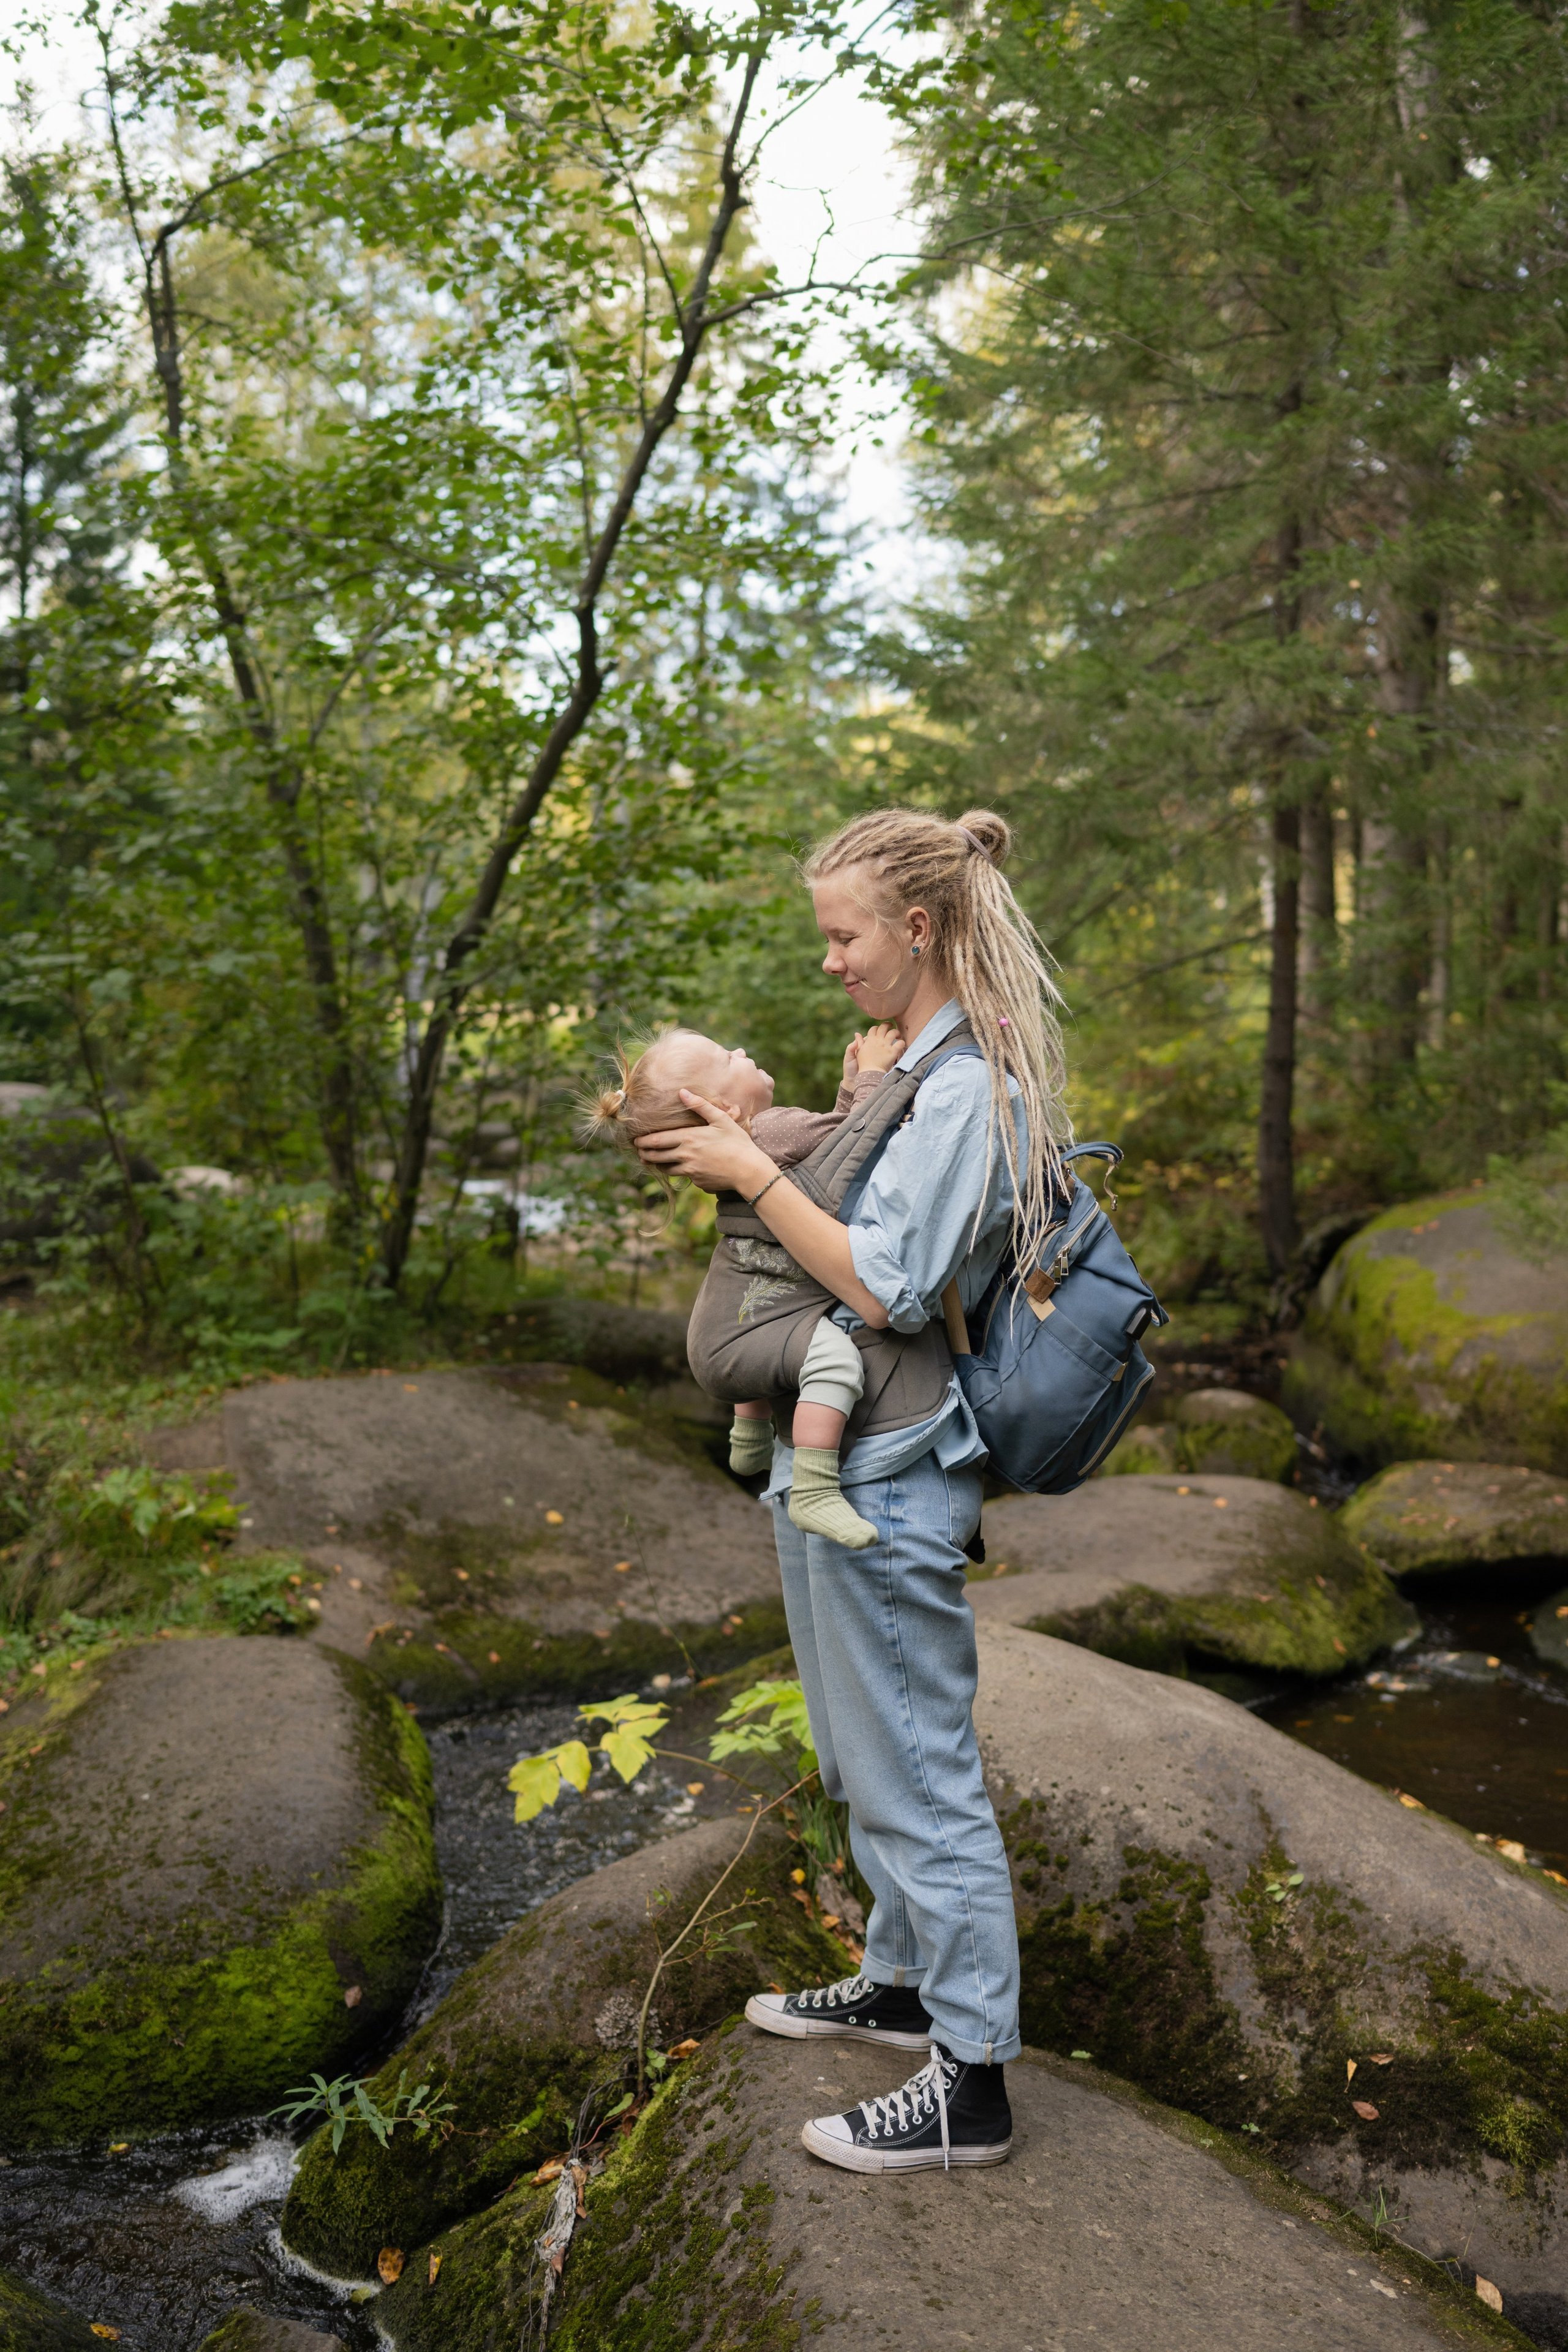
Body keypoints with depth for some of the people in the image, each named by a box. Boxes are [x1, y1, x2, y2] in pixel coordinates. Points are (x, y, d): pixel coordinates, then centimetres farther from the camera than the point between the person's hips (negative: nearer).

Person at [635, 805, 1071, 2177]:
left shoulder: (966, 1087, -19)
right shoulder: (924, 1068, 13)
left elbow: (887, 1290, -24)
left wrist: (754, 1178, -17)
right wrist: (733, 1153, 6)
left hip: (886, 1481, -10)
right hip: (850, 1465, 10)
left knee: (917, 1768, 1)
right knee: (872, 1757, 22)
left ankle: (971, 2081, 14)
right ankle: (902, 1984, 40)